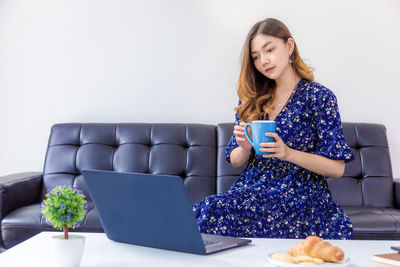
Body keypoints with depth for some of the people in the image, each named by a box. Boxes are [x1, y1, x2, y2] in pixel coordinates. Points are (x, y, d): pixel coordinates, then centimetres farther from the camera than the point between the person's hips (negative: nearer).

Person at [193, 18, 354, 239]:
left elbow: (337, 168, -4)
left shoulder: (319, 97, 0)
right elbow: (235, 161, 16)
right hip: (251, 190, 5)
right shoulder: (252, 99, 13)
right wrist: (245, 147, -7)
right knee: (200, 212, -28)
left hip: (298, 196, -4)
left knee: (215, 212, -30)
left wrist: (289, 153, -18)